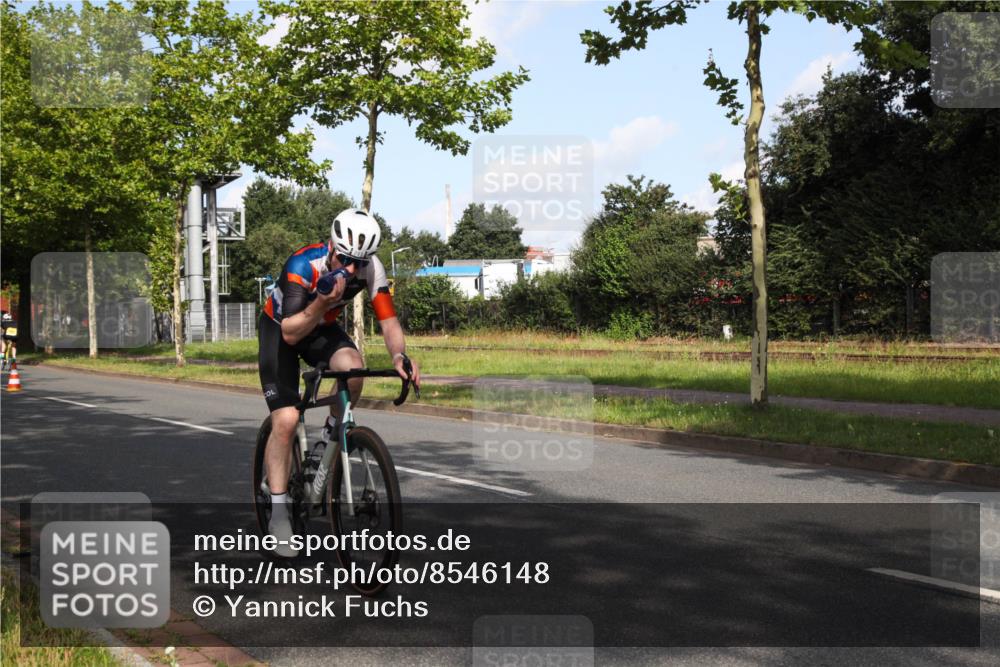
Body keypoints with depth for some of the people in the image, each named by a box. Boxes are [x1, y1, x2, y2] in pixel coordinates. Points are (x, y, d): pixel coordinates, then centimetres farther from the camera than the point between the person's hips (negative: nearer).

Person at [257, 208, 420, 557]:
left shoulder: (371, 268, -23)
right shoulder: (303, 264, -35)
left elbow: (388, 321, -22)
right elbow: (290, 334, -37)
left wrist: (400, 356, -42)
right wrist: (321, 303, -54)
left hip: (322, 328, 3)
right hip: (280, 329, -3)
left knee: (353, 369, -31)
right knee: (286, 420, -17)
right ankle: (278, 512, -3)